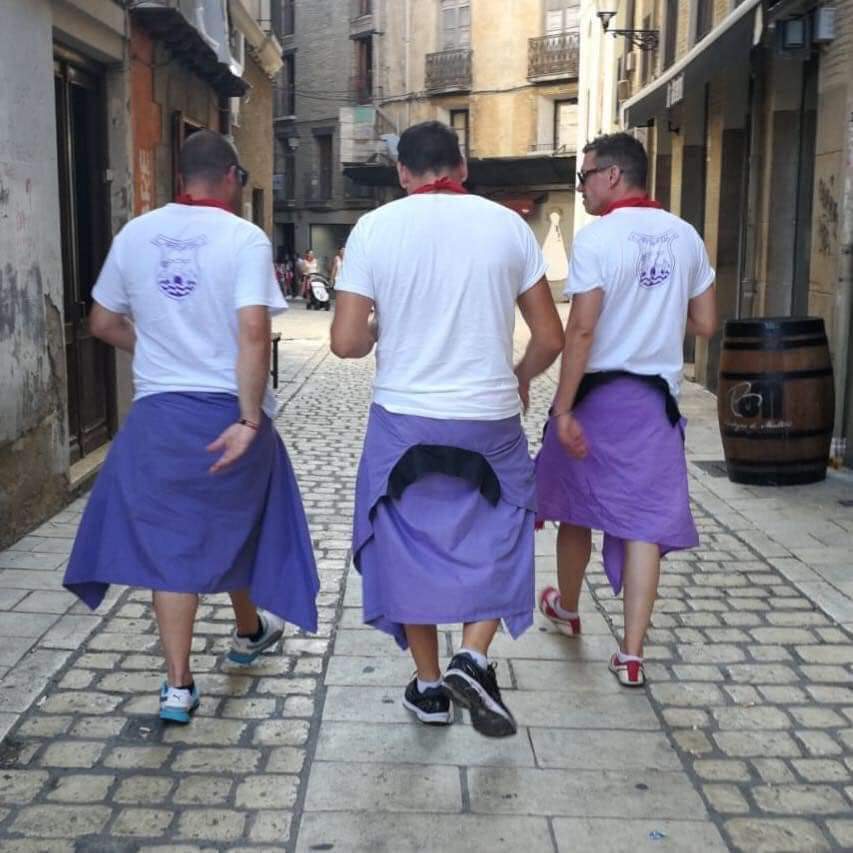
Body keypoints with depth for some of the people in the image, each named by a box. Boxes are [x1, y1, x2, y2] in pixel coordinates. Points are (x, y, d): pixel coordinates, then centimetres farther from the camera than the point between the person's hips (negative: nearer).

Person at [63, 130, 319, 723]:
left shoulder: (135, 235, 3)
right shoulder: (245, 238, -10)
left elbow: (103, 323, 10)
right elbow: (253, 333, -22)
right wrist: (250, 420, -20)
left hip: (157, 413, 2)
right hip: (229, 410, -2)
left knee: (171, 541, 8)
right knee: (235, 527, 20)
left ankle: (178, 685, 6)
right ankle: (250, 633, 42)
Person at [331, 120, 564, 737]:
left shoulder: (373, 229, -3)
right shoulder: (509, 226, -1)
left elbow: (347, 342, -6)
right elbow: (551, 338, 1)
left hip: (404, 420, 0)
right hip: (490, 420, 0)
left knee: (411, 545, 15)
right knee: (496, 542, 17)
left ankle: (429, 686, 24)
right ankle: (474, 658, 0)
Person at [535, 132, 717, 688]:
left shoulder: (597, 237, -12)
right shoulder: (685, 236, 4)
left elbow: (581, 331, -18)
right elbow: (706, 325, 8)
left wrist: (564, 411, -16)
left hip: (599, 392, -3)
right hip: (656, 396, 4)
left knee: (577, 507, 17)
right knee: (646, 519, 4)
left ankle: (567, 609, 38)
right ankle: (632, 654, 3)